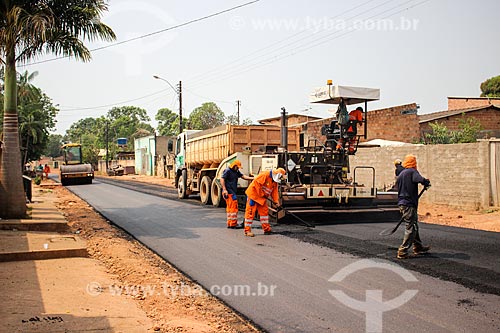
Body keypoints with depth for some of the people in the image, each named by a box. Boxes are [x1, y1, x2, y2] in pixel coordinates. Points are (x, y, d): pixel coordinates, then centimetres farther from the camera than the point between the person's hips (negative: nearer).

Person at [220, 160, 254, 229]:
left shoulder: (236, 171, 17)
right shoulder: (227, 170, -9)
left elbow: (243, 176, 12)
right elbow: (222, 179, -15)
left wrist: (253, 178, -2)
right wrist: (224, 189, -22)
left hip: (233, 192, 9)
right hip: (229, 192, -9)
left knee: (230, 208, 12)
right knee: (233, 207, -10)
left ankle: (229, 224, 17)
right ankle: (233, 224, -8)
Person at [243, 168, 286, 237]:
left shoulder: (275, 182, 9)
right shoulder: (265, 175, -20)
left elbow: (274, 192, 12)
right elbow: (256, 183, -26)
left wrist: (276, 202, 2)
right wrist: (261, 194, -20)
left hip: (262, 198, 9)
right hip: (253, 194, -9)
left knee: (264, 211, 9)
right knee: (250, 212, -8)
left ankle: (266, 229, 17)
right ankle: (247, 230, -6)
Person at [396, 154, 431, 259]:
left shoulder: (400, 174, 16)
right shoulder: (412, 172, -10)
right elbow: (421, 180, -27)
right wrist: (427, 182, -5)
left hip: (402, 203, 9)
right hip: (409, 204, -9)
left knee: (414, 226, 22)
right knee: (411, 228, -5)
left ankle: (418, 247, 33)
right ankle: (402, 252, -7)